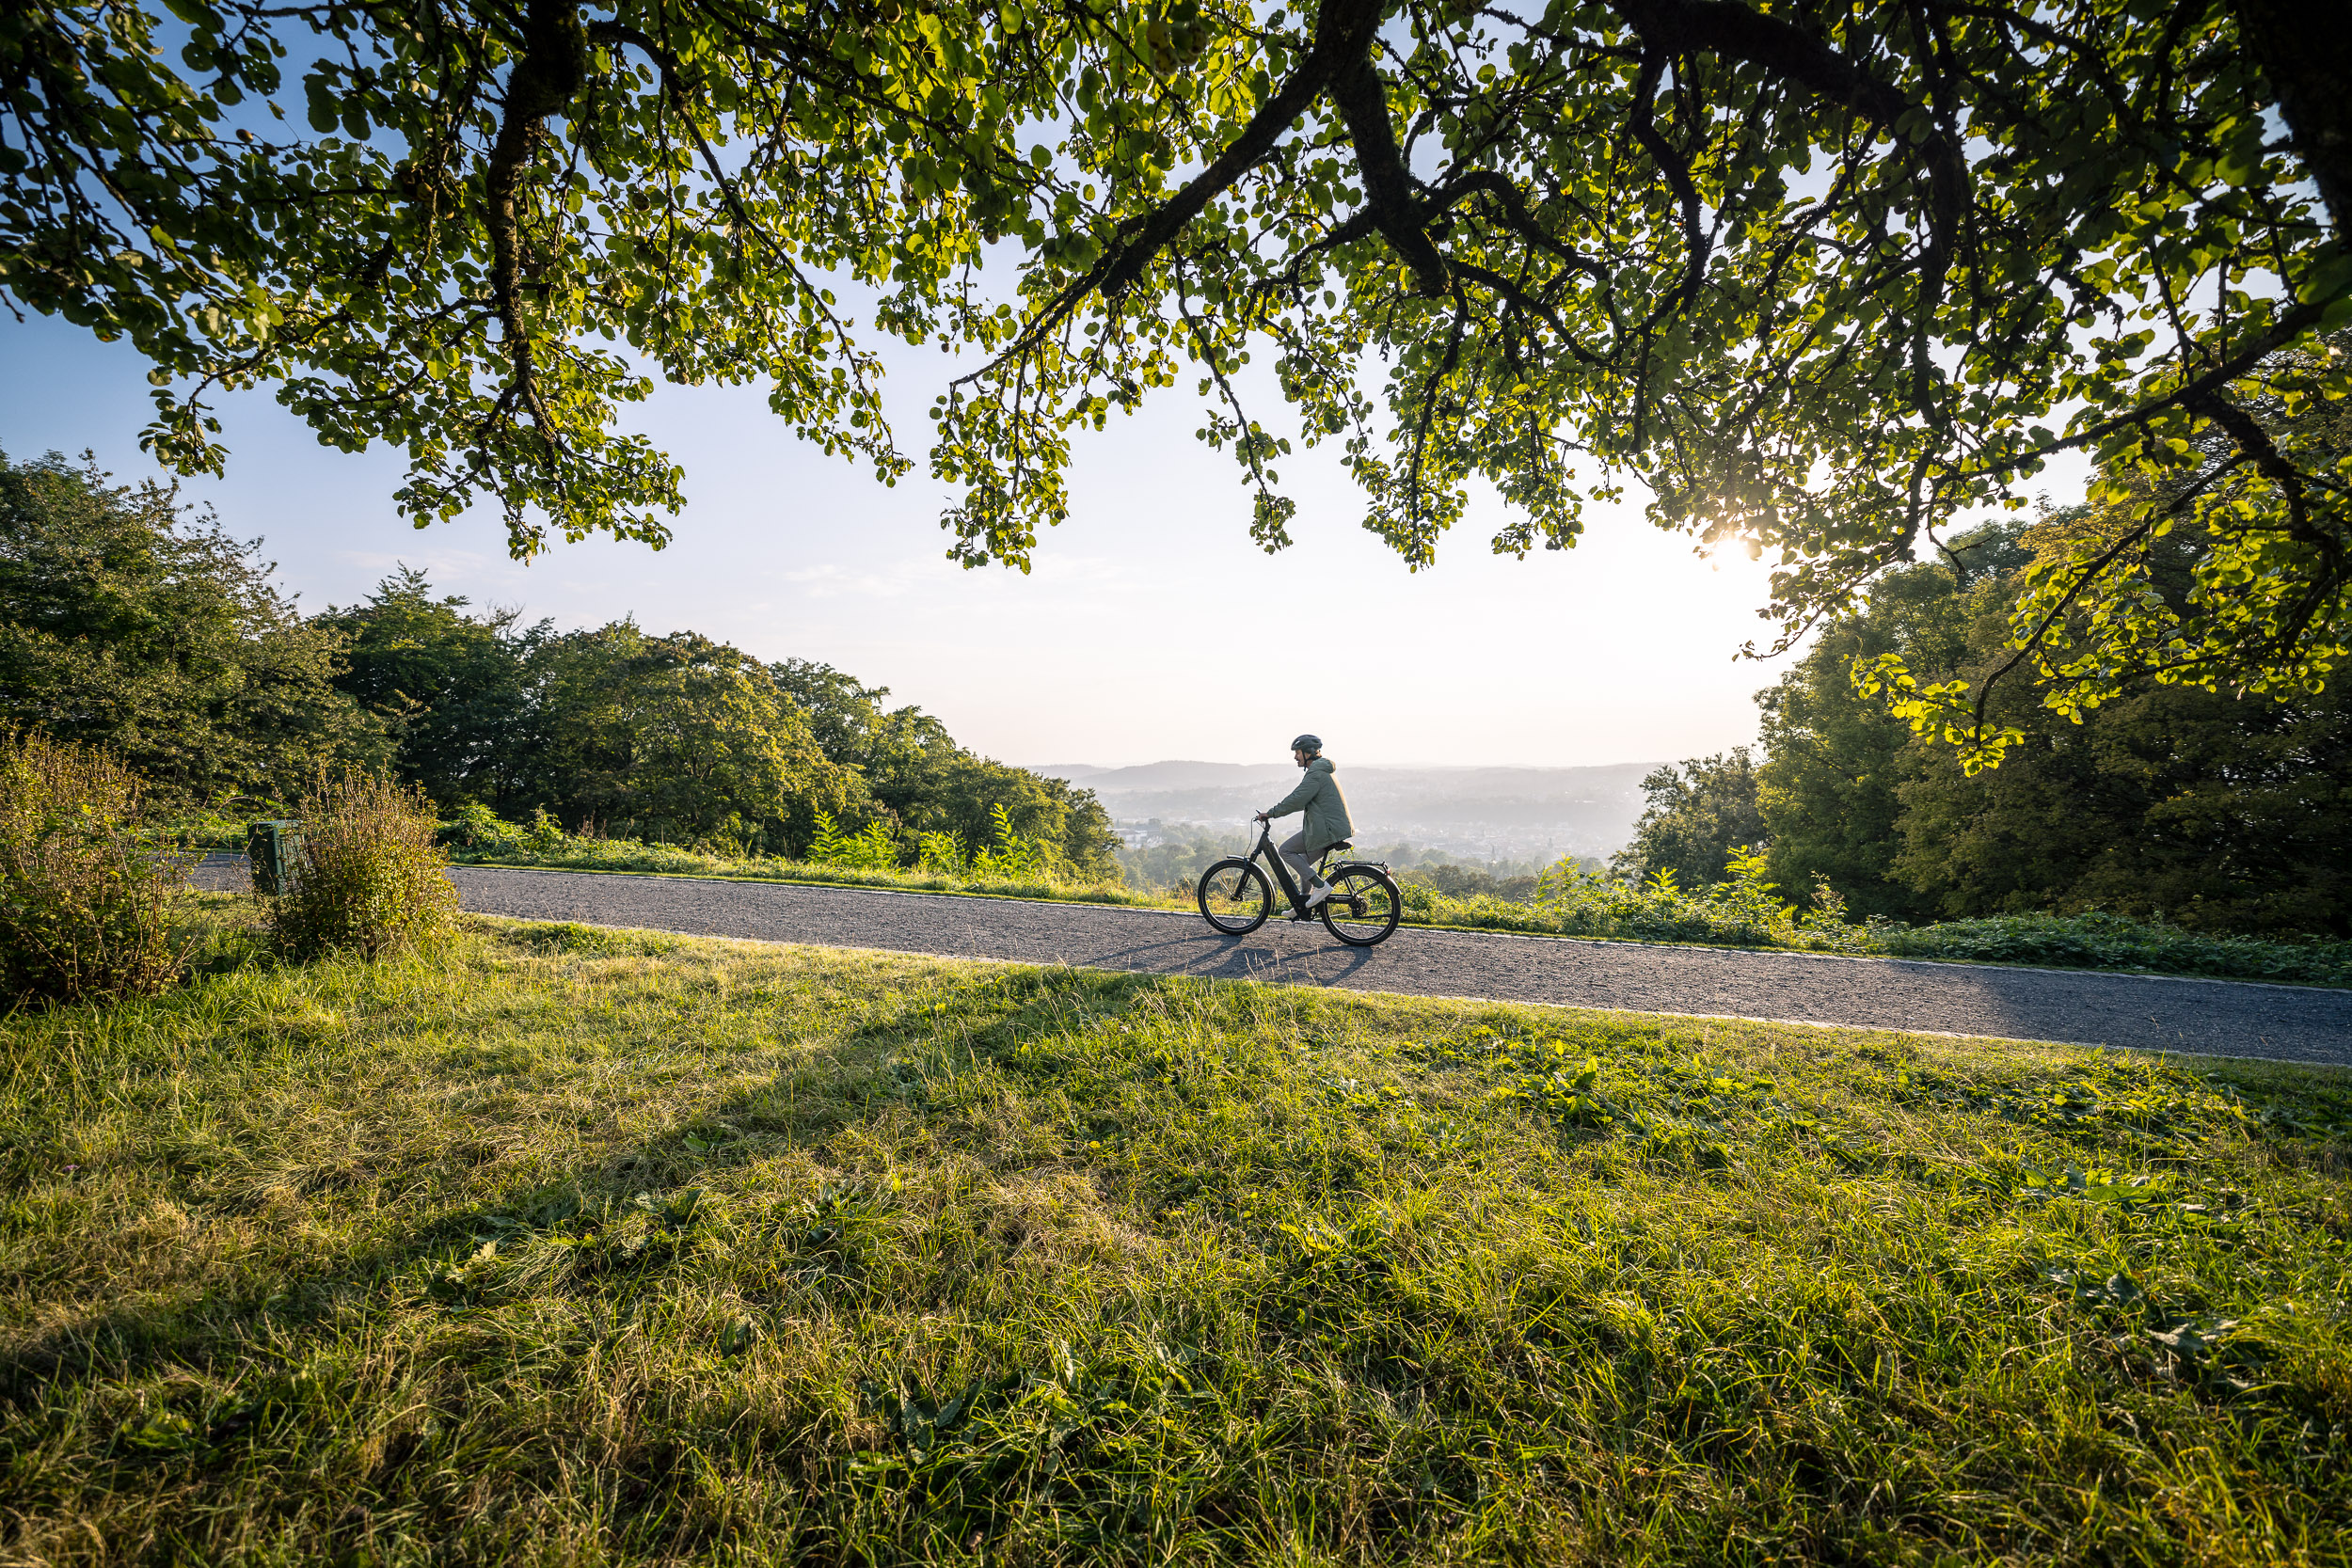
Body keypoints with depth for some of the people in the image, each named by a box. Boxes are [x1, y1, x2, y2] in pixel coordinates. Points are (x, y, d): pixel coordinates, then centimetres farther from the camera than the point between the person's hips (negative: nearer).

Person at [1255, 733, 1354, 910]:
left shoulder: (1316, 773, -13)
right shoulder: (1322, 771, 21)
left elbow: (1296, 799, -20)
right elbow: (1302, 800, 26)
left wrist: (1271, 813, -12)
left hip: (1327, 828, -10)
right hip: (1335, 826, 10)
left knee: (1286, 850, -5)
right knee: (1304, 861, 18)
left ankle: (1320, 885, -9)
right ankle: (1305, 905, 23)